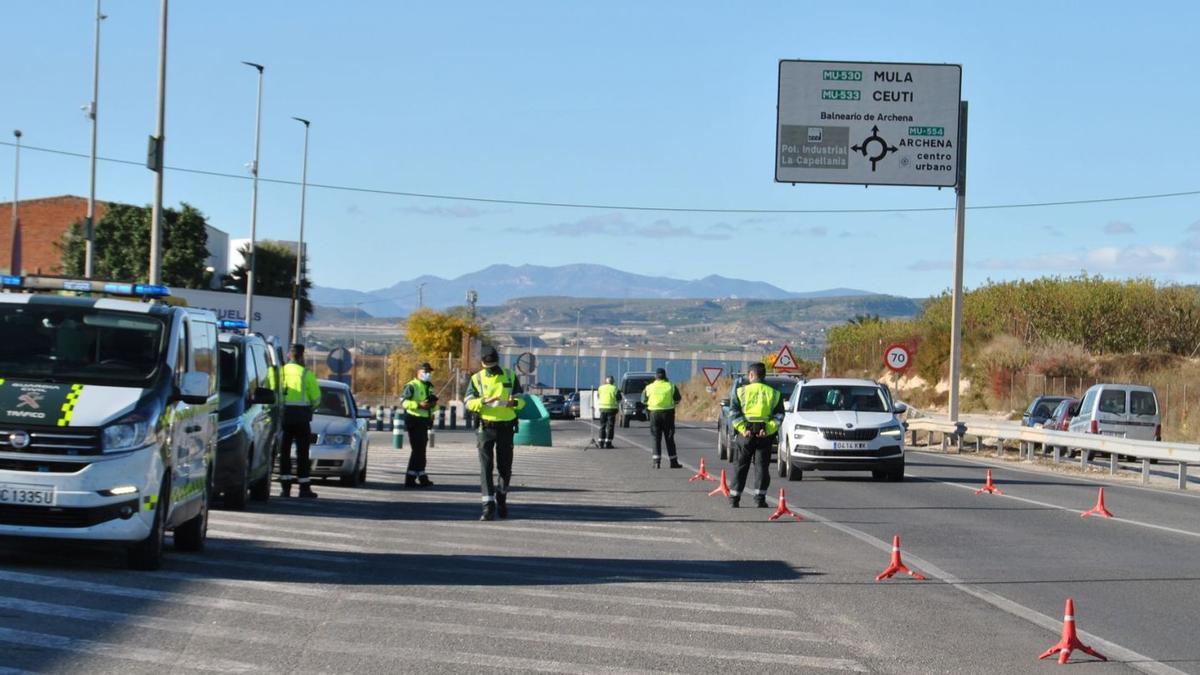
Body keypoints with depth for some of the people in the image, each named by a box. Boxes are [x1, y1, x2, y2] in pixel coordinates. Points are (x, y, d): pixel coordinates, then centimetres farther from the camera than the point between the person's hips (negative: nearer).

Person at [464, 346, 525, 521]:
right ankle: (489, 506, -12)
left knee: (505, 467, 9)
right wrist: (484, 401, -26)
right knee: (486, 466, -8)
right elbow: (469, 402, -7)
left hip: (506, 427, 1)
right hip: (486, 427, -1)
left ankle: (501, 498, 31)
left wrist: (514, 402, -17)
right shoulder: (477, 379, 2)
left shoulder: (510, 376, 6)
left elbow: (521, 399, 6)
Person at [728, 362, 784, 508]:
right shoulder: (774, 393, 8)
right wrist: (768, 429, -10)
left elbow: (734, 413, -6)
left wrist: (743, 429, -12)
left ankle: (734, 498, 10)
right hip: (765, 436, 0)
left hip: (745, 434, 0)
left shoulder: (741, 391, 4)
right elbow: (779, 415, -1)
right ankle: (759, 498, -2)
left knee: (741, 467, 8)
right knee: (762, 467, 5)